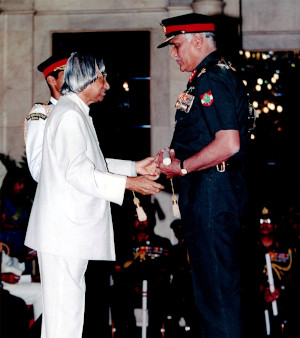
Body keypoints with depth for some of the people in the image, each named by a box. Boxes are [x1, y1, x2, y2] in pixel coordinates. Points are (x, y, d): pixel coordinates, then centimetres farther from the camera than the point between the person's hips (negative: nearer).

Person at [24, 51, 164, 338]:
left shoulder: (76, 113, 19)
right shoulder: (69, 115, -15)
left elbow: (93, 164, 23)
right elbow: (78, 173, -23)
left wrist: (134, 168, 16)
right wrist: (129, 183, -19)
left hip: (72, 228, 11)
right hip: (64, 229, -11)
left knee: (69, 300, 15)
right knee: (64, 305, -7)